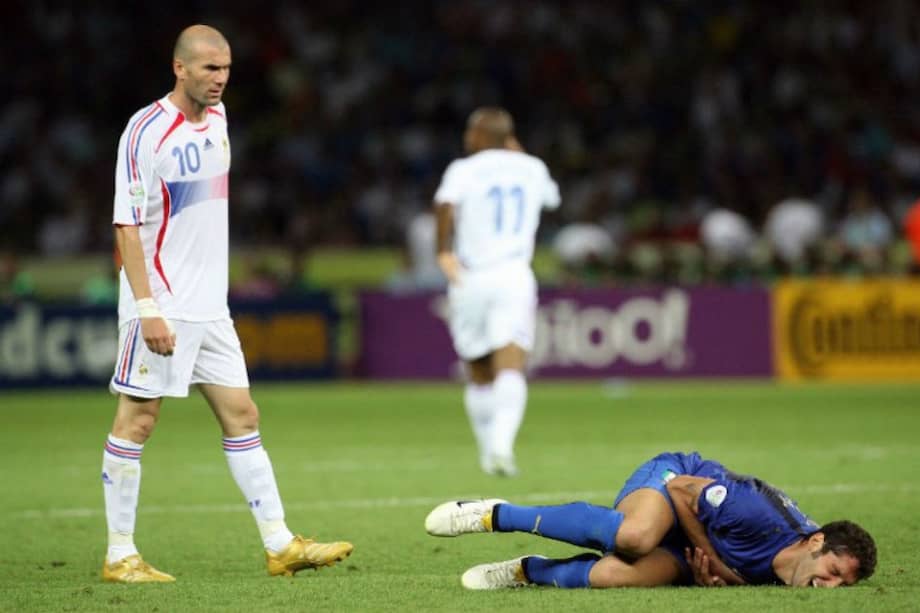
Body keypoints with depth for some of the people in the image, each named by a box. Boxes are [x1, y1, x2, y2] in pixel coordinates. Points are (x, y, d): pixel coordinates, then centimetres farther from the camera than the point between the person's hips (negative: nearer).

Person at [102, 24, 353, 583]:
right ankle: (120, 555, 2)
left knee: (242, 417, 6)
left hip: (209, 307, 8)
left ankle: (281, 545, 9)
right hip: (160, 306, -8)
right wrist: (147, 308, -22)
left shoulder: (217, 118, 10)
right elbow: (127, 226, -16)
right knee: (137, 421, -3)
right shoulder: (146, 132, -14)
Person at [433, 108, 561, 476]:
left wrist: (444, 252, -12)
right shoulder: (532, 168, 13)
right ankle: (502, 443, -35)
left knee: (480, 377, 15)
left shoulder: (464, 170, 2)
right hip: (514, 276, 0)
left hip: (470, 279, 0)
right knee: (511, 369, -13)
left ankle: (489, 450, 23)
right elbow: (551, 197, 37)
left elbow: (445, 204, -20)